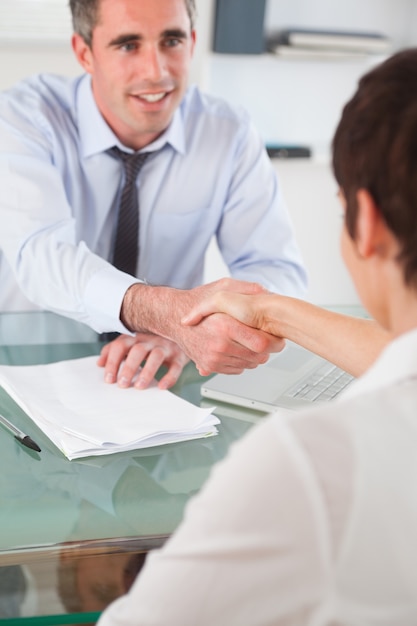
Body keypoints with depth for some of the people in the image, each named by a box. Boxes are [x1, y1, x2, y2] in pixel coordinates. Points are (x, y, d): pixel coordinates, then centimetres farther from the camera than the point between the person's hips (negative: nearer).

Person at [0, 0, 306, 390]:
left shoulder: (229, 135, -4)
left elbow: (280, 269, -8)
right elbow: (42, 256, -28)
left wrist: (190, 331, -30)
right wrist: (171, 311, -47)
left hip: (159, 384, 3)